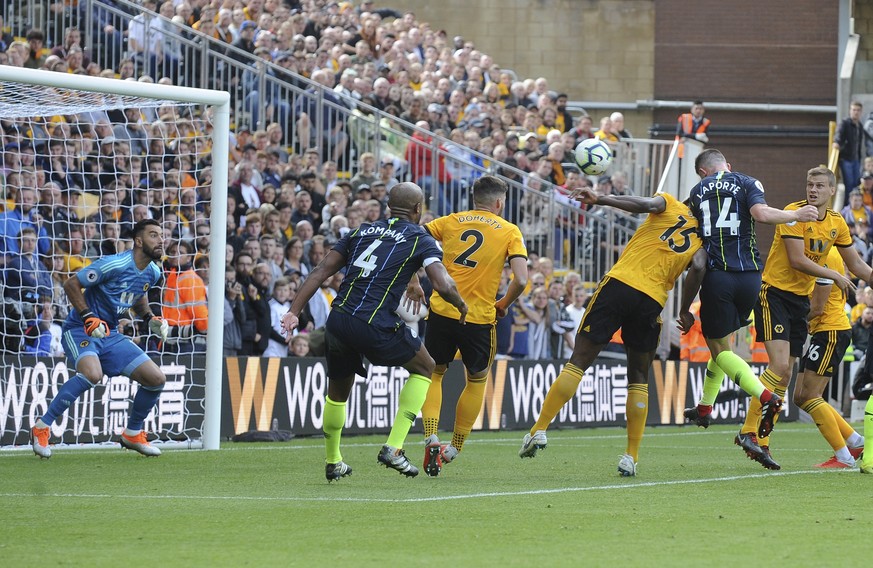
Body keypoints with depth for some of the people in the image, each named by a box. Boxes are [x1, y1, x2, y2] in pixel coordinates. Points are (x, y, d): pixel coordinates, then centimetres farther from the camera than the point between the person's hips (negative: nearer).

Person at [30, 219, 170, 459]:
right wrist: (88, 318, -24)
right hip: (79, 330, -8)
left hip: (110, 334, 8)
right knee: (92, 373, -36)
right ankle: (42, 428, -24)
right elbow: (71, 284, -16)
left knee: (156, 379, 0)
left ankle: (133, 433, 23)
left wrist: (149, 317, 8)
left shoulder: (153, 273, 4)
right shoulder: (115, 264, -20)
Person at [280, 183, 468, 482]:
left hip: (337, 320, 5)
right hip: (376, 327, -5)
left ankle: (332, 462, 40)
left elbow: (321, 271, 11)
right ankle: (393, 447, 11)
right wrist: (461, 306, 12)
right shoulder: (420, 240, 5)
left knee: (337, 393, 28)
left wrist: (294, 311, 7)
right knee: (424, 369, 20)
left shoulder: (362, 231, 19)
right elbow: (443, 286, -9)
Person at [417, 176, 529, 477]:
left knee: (433, 374, 20)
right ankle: (454, 449, 24)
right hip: (479, 317, -1)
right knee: (477, 379, 22)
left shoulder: (450, 222, 8)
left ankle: (431, 438, -1)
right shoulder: (510, 232, 1)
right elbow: (521, 279, -10)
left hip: (442, 312, 1)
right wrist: (503, 305, 8)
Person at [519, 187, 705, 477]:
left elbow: (647, 204, -11)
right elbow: (698, 267, -5)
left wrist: (600, 200, -15)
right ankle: (631, 456, 8)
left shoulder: (670, 204, 12)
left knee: (578, 362, 4)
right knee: (639, 379, 15)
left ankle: (539, 429, -1)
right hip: (652, 300, 2)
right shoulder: (702, 239, 14)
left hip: (619, 283, -1)